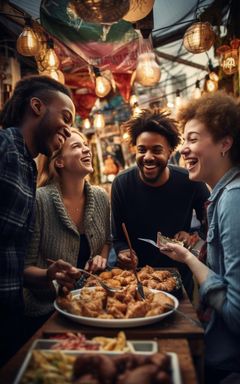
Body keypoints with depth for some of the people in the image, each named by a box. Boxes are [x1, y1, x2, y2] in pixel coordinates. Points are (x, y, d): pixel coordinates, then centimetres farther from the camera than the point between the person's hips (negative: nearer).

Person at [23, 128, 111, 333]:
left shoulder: (101, 197, 0)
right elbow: (24, 268, -11)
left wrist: (102, 258, -3)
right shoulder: (39, 200, -17)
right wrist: (49, 275, -30)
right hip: (47, 311, -5)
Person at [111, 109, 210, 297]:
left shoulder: (190, 182, -18)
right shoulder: (122, 184, -16)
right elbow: (118, 236, -10)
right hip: (136, 275, 0)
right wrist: (123, 252, -30)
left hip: (180, 276, 0)